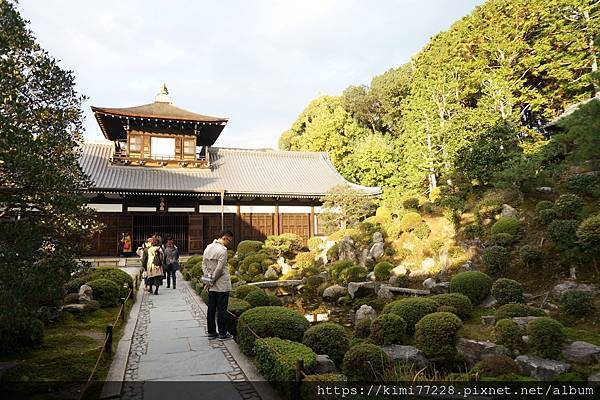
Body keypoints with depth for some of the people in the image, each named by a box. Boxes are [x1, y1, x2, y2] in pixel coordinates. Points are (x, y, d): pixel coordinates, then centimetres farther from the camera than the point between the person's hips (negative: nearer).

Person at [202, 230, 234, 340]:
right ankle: (222, 333, 8)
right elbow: (219, 268, -19)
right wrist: (212, 280, -8)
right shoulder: (222, 250, -17)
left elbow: (204, 264, 11)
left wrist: (208, 279, 7)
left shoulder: (208, 247, 9)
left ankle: (211, 332, 20)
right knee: (222, 309, 1)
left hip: (211, 286, 8)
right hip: (222, 285, -8)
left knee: (211, 308, 12)